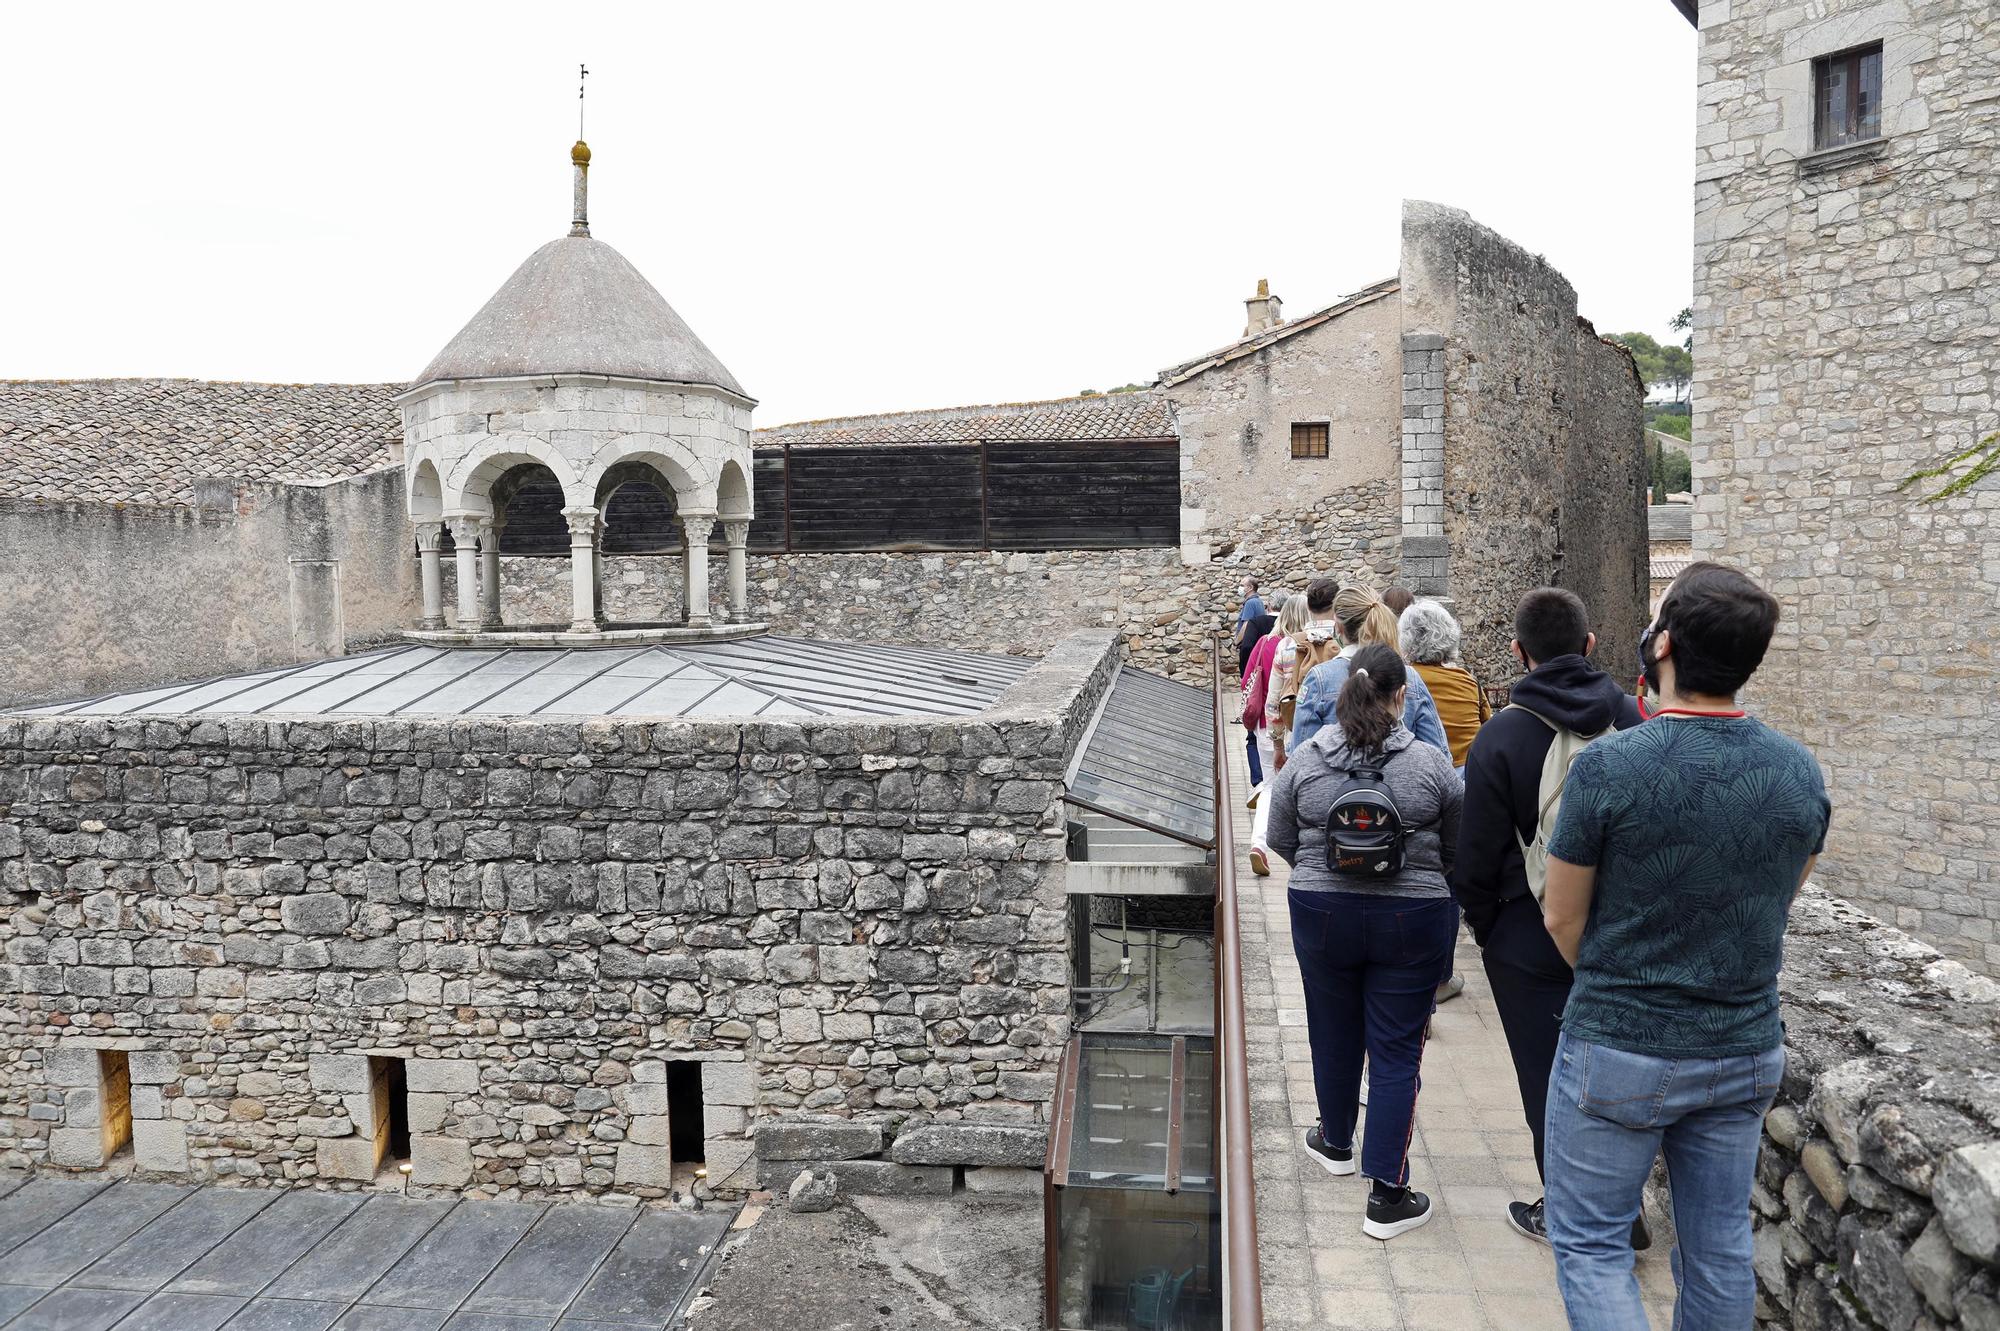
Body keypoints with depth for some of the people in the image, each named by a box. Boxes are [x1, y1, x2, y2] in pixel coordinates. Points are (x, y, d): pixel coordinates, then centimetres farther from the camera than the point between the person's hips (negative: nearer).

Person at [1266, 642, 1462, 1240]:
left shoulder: (1303, 760, -7)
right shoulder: (1430, 764, -11)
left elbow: (1281, 842, 4)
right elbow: (1457, 849, 0)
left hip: (1323, 915, 2)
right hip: (1412, 920, -2)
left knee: (1334, 1034, 20)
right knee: (1397, 1051, 4)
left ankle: (1336, 1142, 41)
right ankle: (1388, 1196, 5)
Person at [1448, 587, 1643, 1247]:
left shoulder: (1503, 736, -18)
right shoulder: (1635, 719, -6)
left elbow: (1479, 852, -12)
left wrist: (1480, 922, 4)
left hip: (1530, 939, -4)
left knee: (1548, 1078, 10)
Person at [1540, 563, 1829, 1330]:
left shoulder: (1608, 766, -20)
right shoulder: (1800, 772, -4)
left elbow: (1562, 919, -8)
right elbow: (1776, 907, 9)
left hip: (1621, 1055, -5)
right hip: (1747, 1052, 5)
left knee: (1588, 1243, 9)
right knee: (1719, 1246, 18)